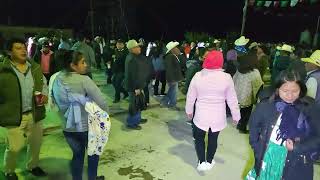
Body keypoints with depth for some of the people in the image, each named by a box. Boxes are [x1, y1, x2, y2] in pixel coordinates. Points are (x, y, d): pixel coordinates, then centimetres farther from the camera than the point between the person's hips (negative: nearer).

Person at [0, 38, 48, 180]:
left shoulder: (35, 67, 4)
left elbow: (43, 83, 14)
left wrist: (44, 94, -5)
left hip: (34, 113, 4)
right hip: (14, 115, -4)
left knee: (36, 143, 18)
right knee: (14, 147, 4)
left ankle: (32, 166, 44)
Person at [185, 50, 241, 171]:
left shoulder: (198, 76, -10)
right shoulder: (226, 77, -12)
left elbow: (190, 96, -1)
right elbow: (232, 100, -5)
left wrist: (189, 110, 14)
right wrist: (236, 116, 8)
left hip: (201, 115, 0)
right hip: (218, 116, 1)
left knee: (199, 137, 20)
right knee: (213, 138, 19)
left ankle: (202, 162, 21)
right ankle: (209, 161, 35)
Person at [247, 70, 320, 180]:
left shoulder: (310, 109, -9)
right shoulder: (264, 107, -9)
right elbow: (254, 132, 2)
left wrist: (297, 147, -17)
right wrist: (259, 152, -3)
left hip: (297, 168, 0)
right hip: (267, 163, 1)